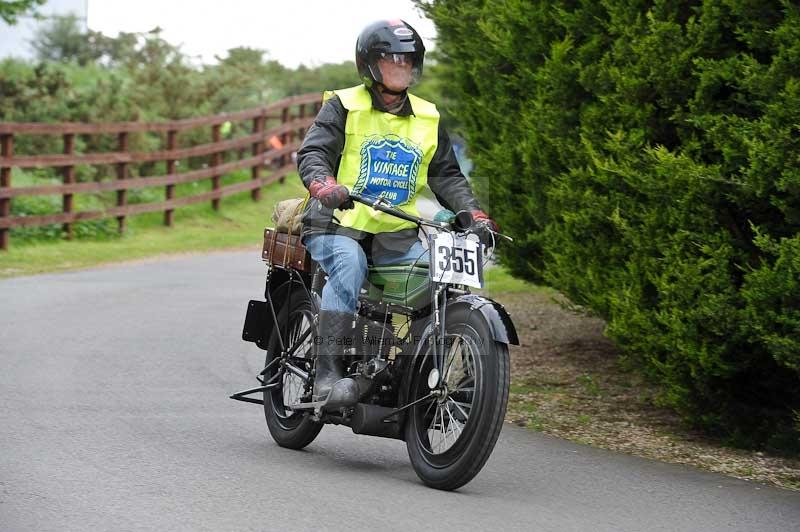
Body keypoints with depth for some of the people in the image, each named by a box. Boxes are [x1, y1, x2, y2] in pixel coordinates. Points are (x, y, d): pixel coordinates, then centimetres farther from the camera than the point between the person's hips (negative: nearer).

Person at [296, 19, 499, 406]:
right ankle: (327, 374, -42)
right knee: (348, 266, -36)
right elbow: (312, 153, -10)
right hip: (338, 224, -5)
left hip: (397, 233, 5)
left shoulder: (428, 119, 17)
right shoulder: (344, 107, 2)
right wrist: (324, 185, -34)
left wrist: (473, 213, -1)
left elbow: (446, 174, 18)